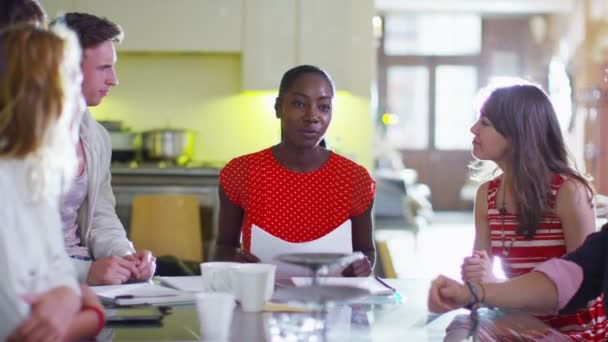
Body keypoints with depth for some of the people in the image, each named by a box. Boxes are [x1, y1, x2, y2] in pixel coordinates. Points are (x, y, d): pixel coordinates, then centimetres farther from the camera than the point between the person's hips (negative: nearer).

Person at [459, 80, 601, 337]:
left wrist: (498, 284, -24)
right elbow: (481, 267, 2)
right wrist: (474, 278, -22)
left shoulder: (569, 191, -16)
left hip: (576, 329, -5)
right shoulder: (486, 194, 3)